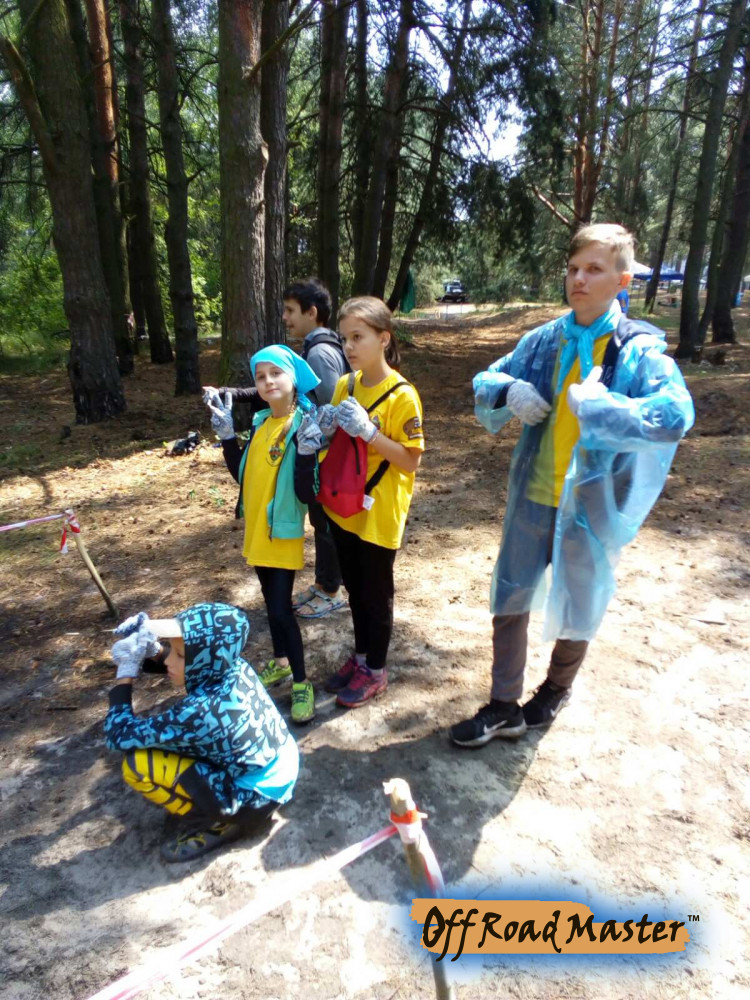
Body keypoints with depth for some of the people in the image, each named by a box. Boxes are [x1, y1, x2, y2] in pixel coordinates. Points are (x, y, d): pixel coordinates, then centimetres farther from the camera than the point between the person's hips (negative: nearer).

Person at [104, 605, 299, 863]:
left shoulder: (199, 713, -32)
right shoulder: (234, 668, -11)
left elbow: (119, 736, -20)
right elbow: (169, 663, 9)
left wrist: (126, 672, -14)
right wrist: (150, 650, -11)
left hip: (255, 798, -8)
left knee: (137, 764, -16)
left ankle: (219, 825, 1)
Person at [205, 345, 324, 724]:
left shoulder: (305, 426, -18)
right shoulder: (260, 422, 2)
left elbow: (306, 493, -23)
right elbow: (242, 473, 11)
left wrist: (307, 451, -36)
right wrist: (226, 432, 3)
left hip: (284, 532, -7)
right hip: (256, 529, 7)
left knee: (281, 607, -5)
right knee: (271, 601, 19)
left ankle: (301, 682, 11)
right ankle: (280, 662, 38)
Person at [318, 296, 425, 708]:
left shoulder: (401, 395, -17)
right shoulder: (345, 385, 2)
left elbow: (411, 461, -18)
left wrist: (369, 430, -28)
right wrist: (327, 429, -10)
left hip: (380, 512, -6)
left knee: (376, 592, 9)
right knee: (354, 587, 20)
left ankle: (375, 670, 28)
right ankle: (360, 655, 39)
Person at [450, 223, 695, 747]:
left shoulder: (640, 349, -11)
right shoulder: (545, 340, 2)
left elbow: (675, 416, -27)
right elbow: (486, 381, 10)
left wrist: (590, 403, -28)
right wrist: (509, 391, -13)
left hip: (591, 502, -3)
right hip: (532, 494, 4)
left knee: (578, 605, 15)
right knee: (510, 598, 10)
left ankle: (556, 691, 43)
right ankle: (504, 706, 28)